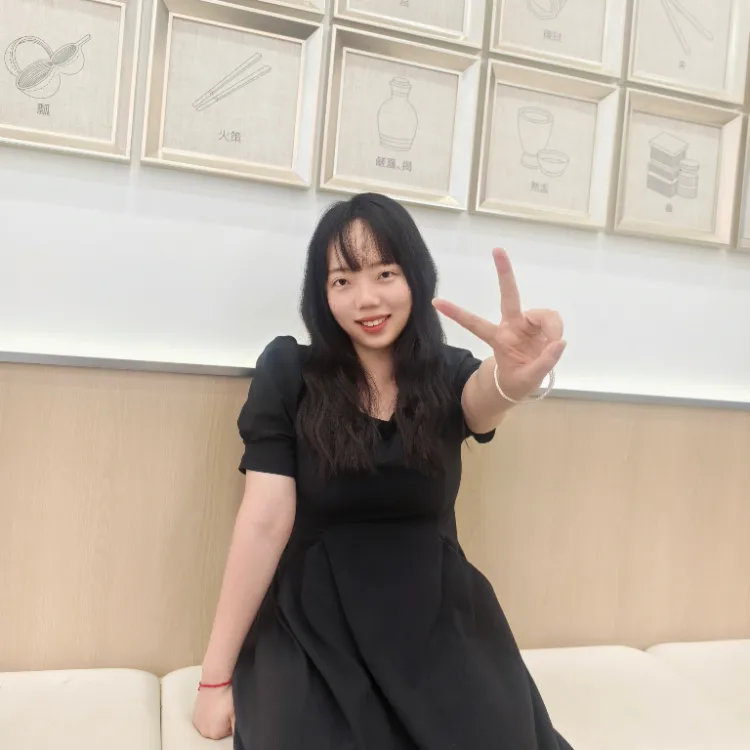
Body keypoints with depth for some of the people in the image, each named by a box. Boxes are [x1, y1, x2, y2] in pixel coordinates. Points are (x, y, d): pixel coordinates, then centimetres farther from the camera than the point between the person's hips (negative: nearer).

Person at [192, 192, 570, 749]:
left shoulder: (450, 374, -2)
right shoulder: (288, 372, -8)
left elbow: (486, 397, -26)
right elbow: (264, 522, -11)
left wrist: (516, 377, -52)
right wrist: (217, 675, -10)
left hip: (440, 623, 2)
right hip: (314, 628, -2)